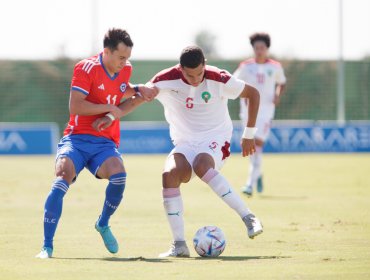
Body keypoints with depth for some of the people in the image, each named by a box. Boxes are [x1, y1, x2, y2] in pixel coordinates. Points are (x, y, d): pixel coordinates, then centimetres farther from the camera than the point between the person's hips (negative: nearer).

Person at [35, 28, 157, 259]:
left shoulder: (126, 69, 9)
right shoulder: (86, 68, -10)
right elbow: (75, 106, -18)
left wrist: (138, 90, 13)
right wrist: (108, 108, -15)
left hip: (105, 142, 4)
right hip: (77, 138, -4)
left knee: (119, 175, -28)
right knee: (61, 181, -27)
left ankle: (103, 224, 1)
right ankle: (47, 246, -19)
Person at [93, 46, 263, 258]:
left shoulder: (218, 79, -13)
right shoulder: (166, 80, -10)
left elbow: (253, 94, -1)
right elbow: (137, 99, -5)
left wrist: (249, 135, 1)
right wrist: (111, 116, -22)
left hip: (215, 139, -3)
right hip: (185, 143, 3)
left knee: (201, 165, -37)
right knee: (170, 174, -28)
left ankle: (249, 218, -31)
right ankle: (179, 244, -23)